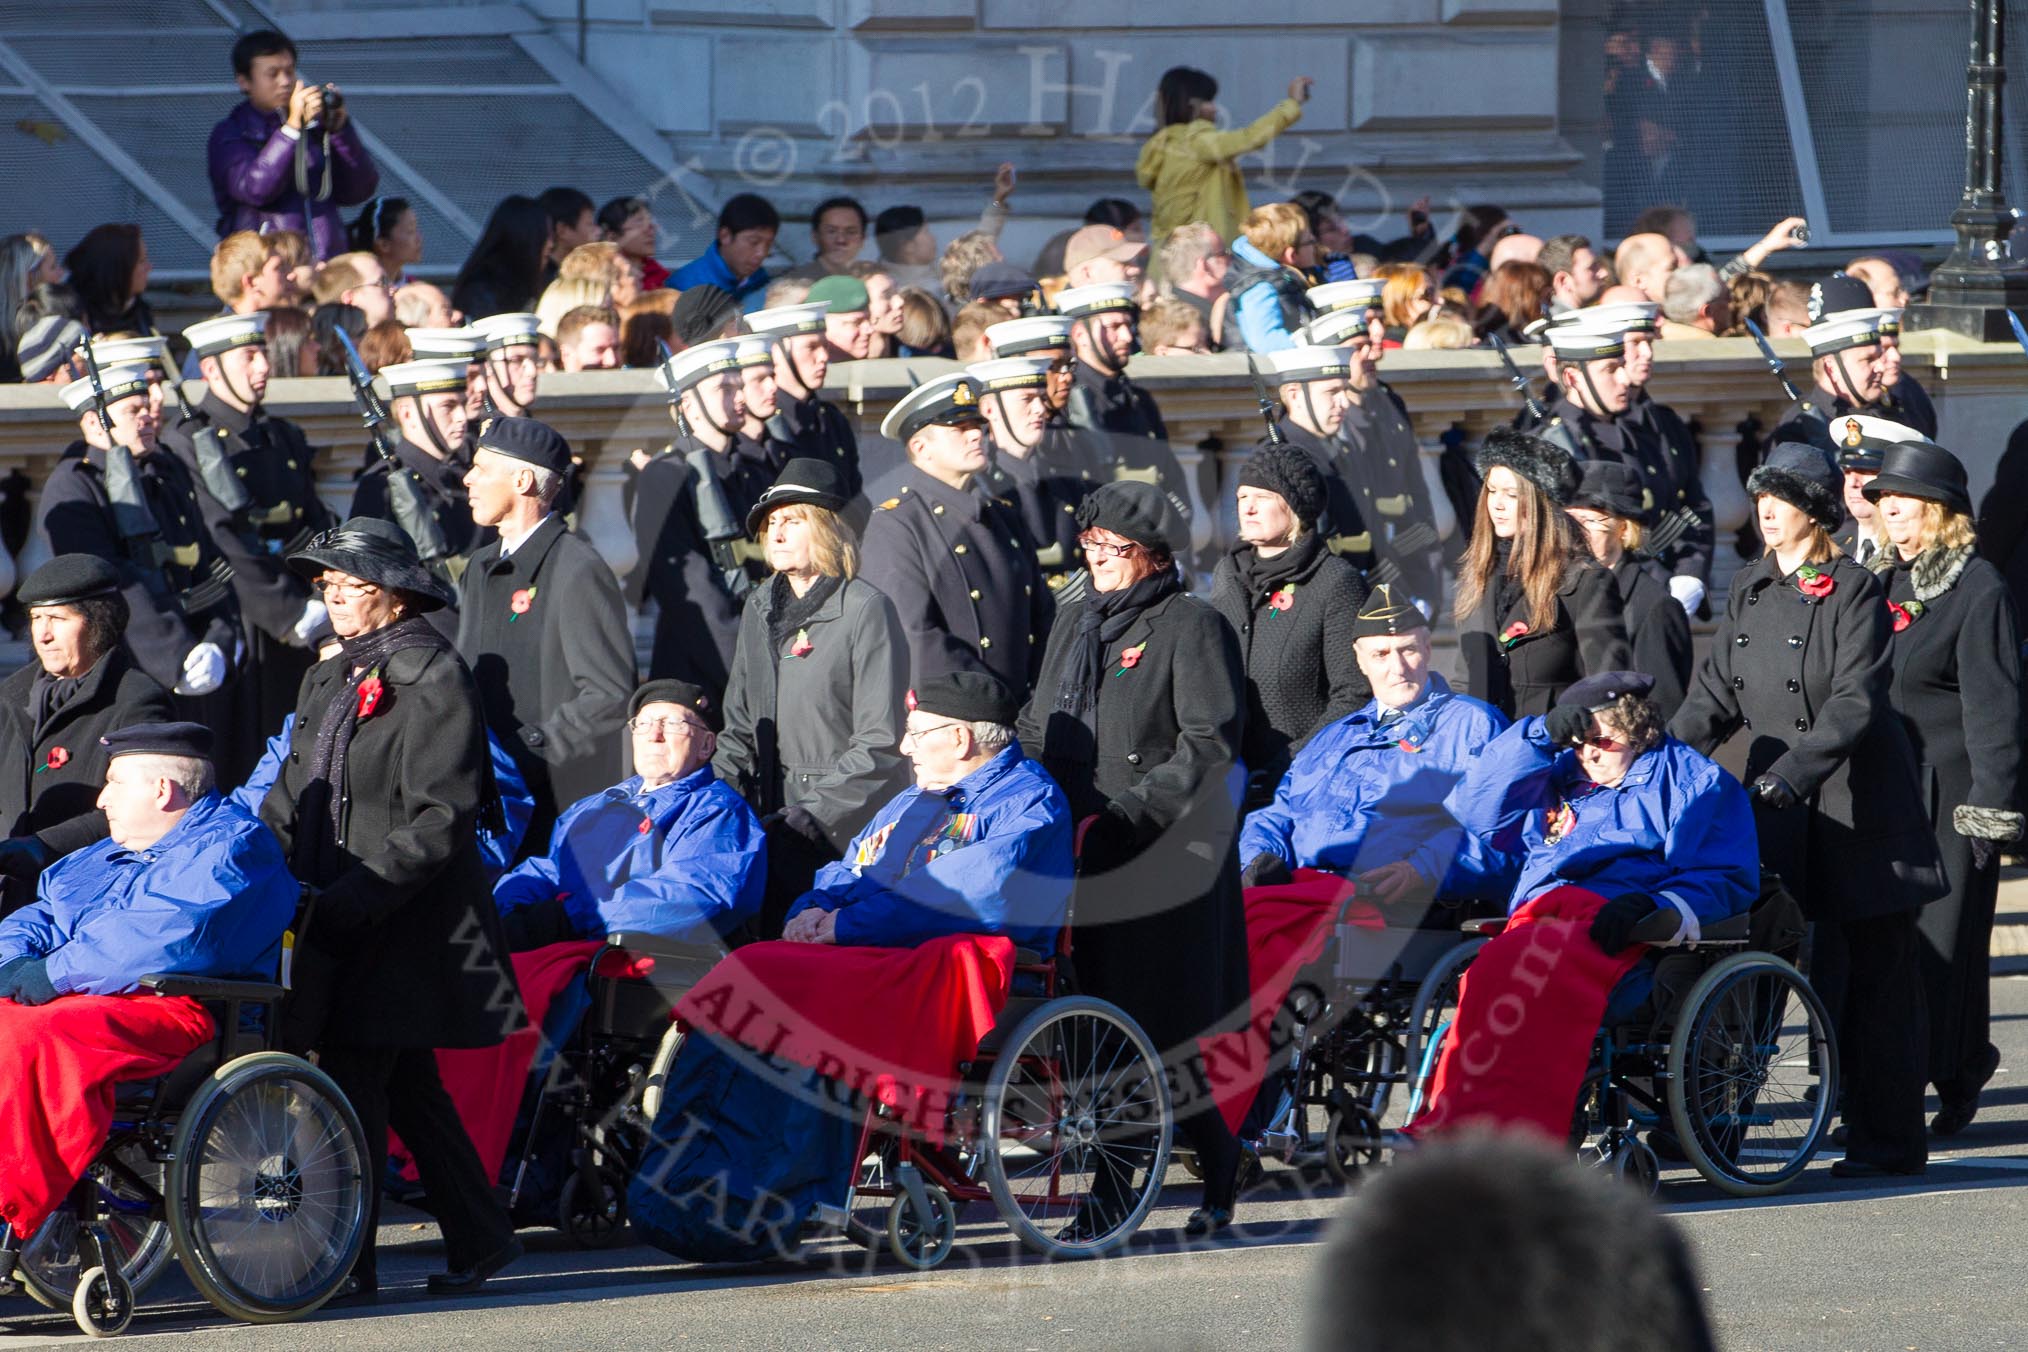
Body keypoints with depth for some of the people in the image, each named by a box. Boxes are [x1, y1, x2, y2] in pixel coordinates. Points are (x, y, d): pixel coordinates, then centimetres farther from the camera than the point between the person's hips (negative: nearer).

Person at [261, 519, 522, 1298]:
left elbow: (437, 822, -17)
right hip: (335, 923, 9)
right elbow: (293, 797, 19)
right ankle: (480, 1240, 23)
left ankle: (343, 1263, -10)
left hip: (405, 928, -9)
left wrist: (351, 902, -22)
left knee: (353, 1082, -12)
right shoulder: (330, 682, 17)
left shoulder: (433, 679, -11)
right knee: (407, 1089, 13)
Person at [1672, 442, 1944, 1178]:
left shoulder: (1854, 591, -7)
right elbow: (1716, 693, 14)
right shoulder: (1751, 590, 13)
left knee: (1874, 973, -1)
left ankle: (1888, 1139, 3)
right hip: (1780, 814, 6)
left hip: (1858, 806, -6)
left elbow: (1854, 702, -16)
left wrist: (1789, 775, -25)